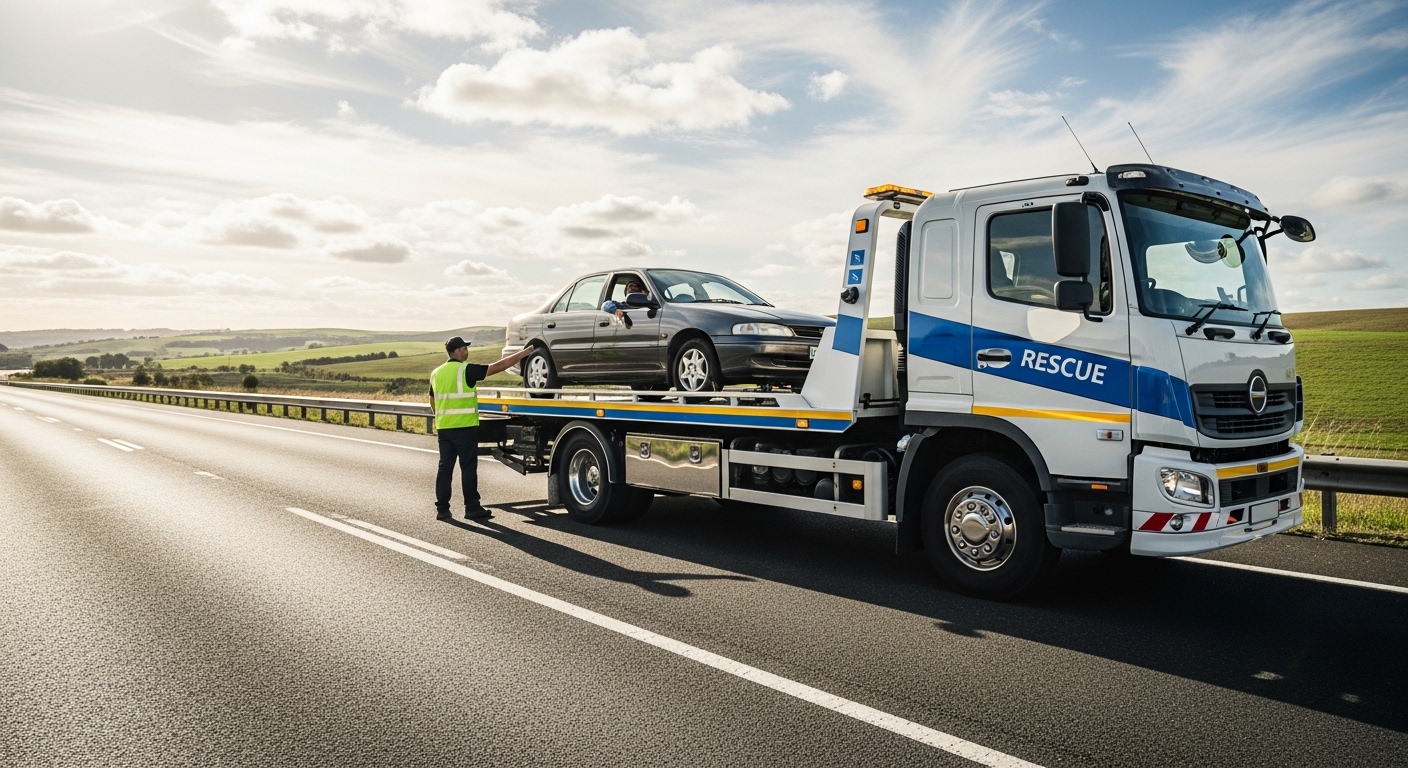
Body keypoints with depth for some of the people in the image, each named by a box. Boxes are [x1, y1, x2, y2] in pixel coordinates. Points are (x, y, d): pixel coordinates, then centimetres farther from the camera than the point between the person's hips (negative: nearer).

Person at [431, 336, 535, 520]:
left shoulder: (436, 373, 11)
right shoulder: (466, 370, -10)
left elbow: (433, 402, 20)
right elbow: (498, 367, -11)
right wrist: (524, 353, -5)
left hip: (443, 428, 6)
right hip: (465, 427, -6)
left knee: (445, 467, 9)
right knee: (468, 468, 0)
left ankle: (442, 508, 10)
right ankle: (472, 508, 4)